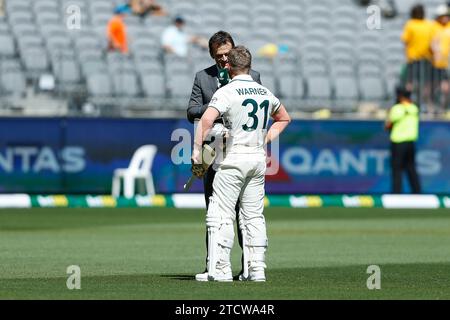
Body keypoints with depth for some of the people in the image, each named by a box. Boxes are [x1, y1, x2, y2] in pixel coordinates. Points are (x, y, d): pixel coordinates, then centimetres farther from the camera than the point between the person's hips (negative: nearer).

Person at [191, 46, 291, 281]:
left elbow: (206, 120, -23)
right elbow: (284, 118, 27)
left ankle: (221, 270, -10)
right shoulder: (265, 92, 10)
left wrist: (197, 149, -20)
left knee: (221, 215, -4)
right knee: (253, 216, 12)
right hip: (259, 159, 6)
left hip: (234, 160, -6)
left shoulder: (227, 92, -10)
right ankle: (256, 269, 9)